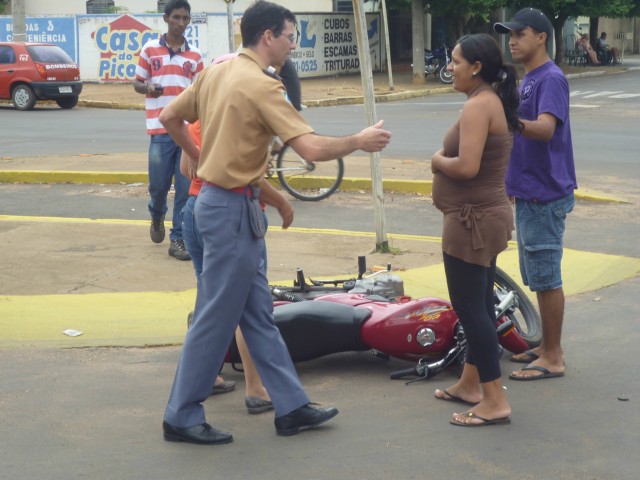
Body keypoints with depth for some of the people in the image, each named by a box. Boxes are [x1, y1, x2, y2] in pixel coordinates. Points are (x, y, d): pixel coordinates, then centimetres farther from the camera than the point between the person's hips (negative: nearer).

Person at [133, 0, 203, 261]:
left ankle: (178, 239, 8)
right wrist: (148, 88, -12)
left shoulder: (195, 55, 10)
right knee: (158, 185, 2)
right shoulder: (150, 49, 5)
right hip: (161, 129, -1)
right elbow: (137, 83, 10)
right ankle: (157, 216, 35)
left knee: (185, 189, -1)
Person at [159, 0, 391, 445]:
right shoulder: (261, 86, -19)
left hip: (219, 198, 10)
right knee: (216, 318, 1)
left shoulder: (215, 72, 6)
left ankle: (291, 407, 22)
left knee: (259, 312, 14)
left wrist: (197, 155, 30)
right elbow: (313, 148, -25)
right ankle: (182, 417, 11)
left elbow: (169, 117, 17)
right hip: (234, 208, -10)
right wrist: (359, 141, -9)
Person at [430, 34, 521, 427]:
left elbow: (466, 166, -28)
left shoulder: (478, 105, -20)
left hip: (474, 219, -11)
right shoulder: (494, 101, 12)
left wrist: (437, 160, -11)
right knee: (479, 304, 18)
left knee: (470, 307, -6)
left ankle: (495, 401, -3)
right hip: (487, 215, 11)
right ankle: (470, 383, 30)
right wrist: (446, 158, 4)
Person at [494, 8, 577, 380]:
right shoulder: (528, 79, 15)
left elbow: (546, 128, -31)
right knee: (538, 276, 15)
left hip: (545, 195, -10)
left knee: (546, 278, -5)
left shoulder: (551, 78, -16)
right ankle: (548, 347, 25)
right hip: (529, 193, 10)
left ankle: (553, 358, 2)